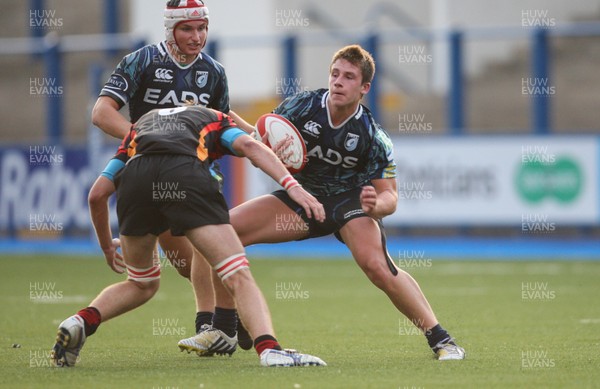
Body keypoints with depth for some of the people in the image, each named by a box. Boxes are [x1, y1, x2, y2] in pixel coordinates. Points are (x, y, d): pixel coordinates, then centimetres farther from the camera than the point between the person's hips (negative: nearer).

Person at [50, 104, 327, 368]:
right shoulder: (214, 119, 36)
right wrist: (292, 185, 3)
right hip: (184, 174, -3)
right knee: (239, 277, -3)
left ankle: (83, 321, 6)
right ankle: (268, 348, -25)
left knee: (142, 285, 27)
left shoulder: (139, 125, 42)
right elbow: (249, 146, 12)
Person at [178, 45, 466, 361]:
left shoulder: (373, 137, -21)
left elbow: (389, 196, -15)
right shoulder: (301, 106, -16)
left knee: (376, 266, -33)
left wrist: (376, 204, -39)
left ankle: (440, 339, -19)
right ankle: (221, 331, 2)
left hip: (351, 198, -4)